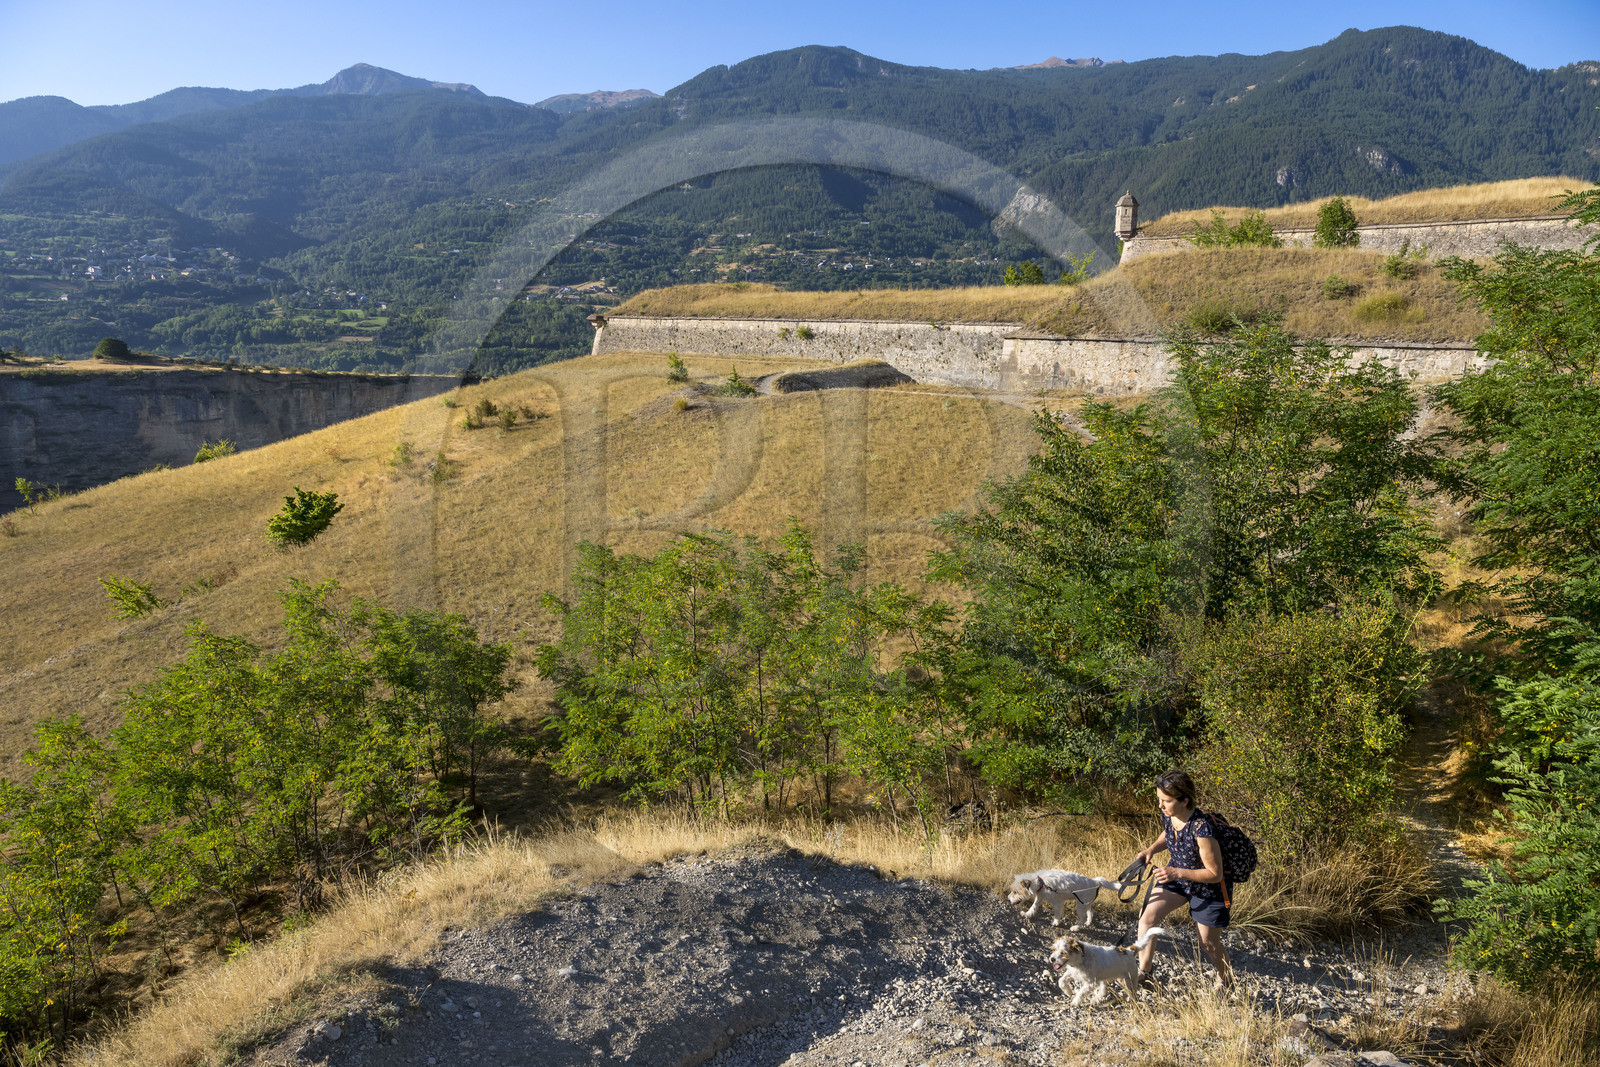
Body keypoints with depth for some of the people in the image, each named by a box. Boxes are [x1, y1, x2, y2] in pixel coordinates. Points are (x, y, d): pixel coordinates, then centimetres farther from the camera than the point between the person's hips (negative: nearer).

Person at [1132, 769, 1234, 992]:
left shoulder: (1202, 830, -37)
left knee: (1208, 942, 11)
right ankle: (1142, 973, 9)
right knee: (1147, 917, -5)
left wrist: (1177, 872, -35)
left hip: (1208, 888, -6)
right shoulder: (1167, 815, -15)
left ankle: (1225, 980, 41)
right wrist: (1151, 849, -8)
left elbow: (1215, 874, -28)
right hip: (1176, 876, 6)